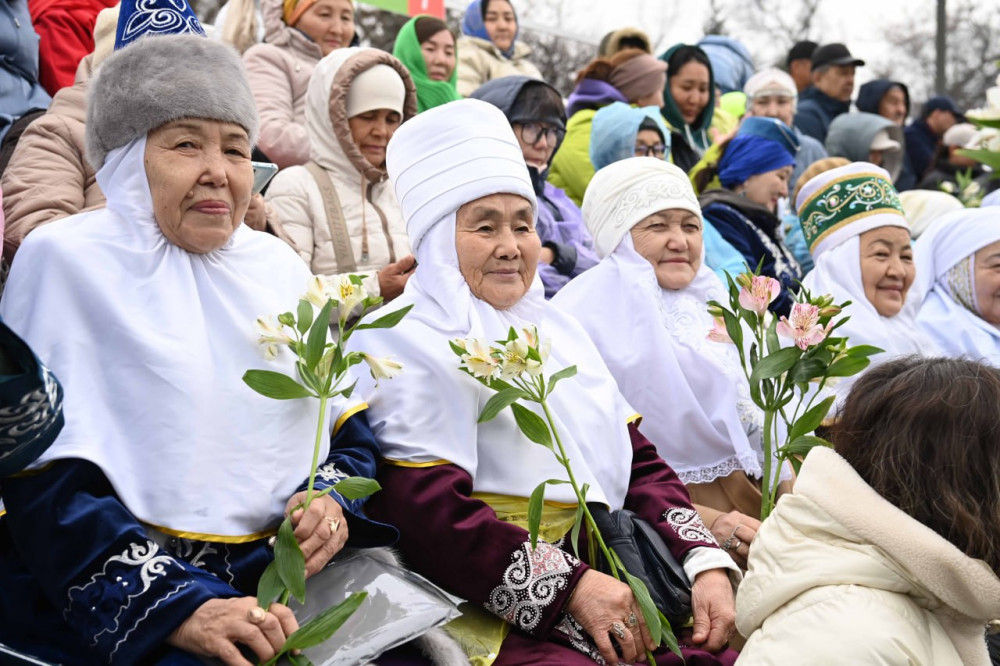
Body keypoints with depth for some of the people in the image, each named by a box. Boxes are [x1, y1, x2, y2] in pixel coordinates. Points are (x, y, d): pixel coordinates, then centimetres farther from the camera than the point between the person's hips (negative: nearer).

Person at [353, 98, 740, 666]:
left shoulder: (555, 329, 22)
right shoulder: (405, 345, -2)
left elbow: (640, 463, 17)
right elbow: (425, 513, -14)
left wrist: (707, 562, 0)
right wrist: (568, 586, -17)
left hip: (615, 585, 7)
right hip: (500, 610, -6)